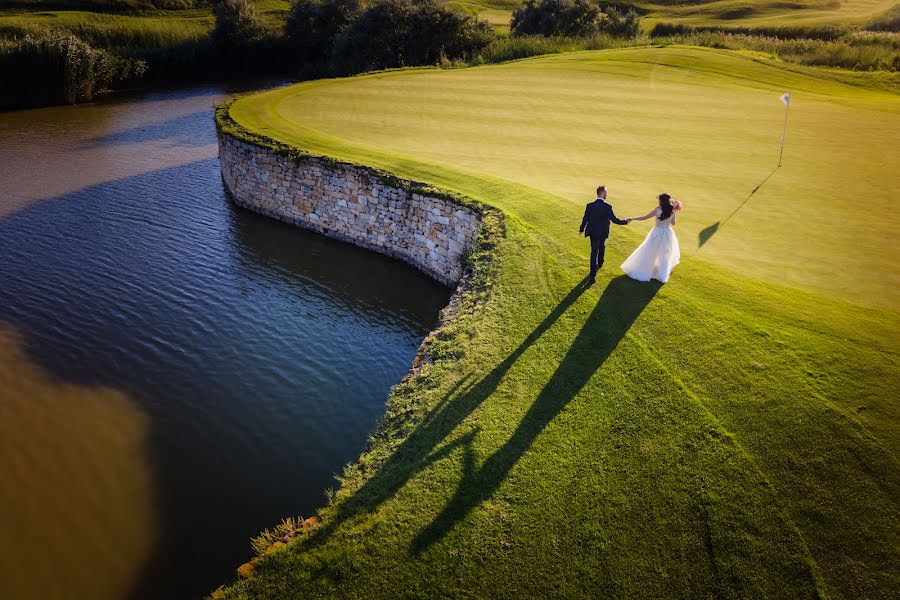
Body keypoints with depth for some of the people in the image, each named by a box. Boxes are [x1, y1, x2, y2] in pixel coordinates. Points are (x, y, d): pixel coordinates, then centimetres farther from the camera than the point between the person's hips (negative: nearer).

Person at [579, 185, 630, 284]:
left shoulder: (590, 206, -13)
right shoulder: (607, 207, -20)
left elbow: (585, 219, -2)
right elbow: (614, 219, -15)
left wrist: (582, 229, 15)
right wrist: (625, 221, 1)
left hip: (593, 232, 1)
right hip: (603, 232, -1)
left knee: (594, 251, 5)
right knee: (601, 247, 27)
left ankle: (592, 275, -2)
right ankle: (600, 264, 51)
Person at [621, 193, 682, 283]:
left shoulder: (658, 210, -19)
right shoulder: (672, 211, -9)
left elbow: (644, 218, -13)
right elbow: (673, 223, 7)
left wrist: (632, 218, -4)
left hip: (657, 233, -3)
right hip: (667, 234, 3)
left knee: (649, 252, 13)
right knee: (665, 254, 20)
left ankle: (643, 271, 21)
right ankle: (663, 274, 29)